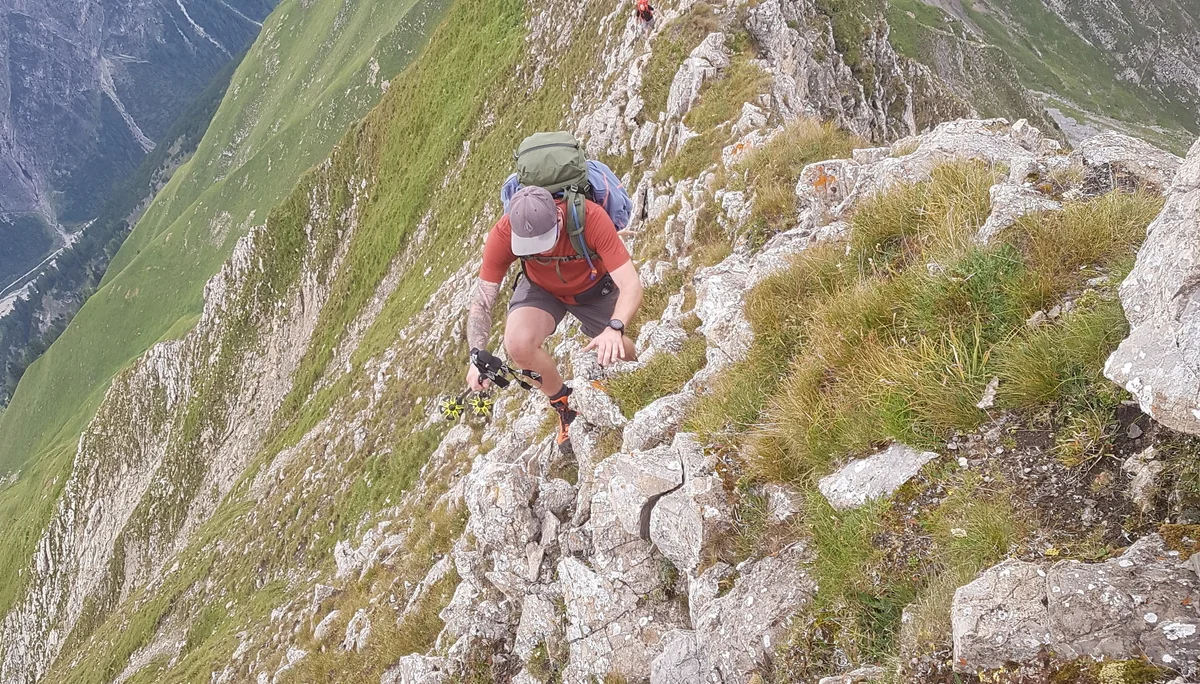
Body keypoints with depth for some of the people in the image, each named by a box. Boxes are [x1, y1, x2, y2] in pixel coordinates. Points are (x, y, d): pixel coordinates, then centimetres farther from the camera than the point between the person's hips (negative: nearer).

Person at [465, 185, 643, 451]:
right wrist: (477, 356, -40)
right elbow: (481, 303, -25)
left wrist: (615, 329, -58)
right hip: (541, 289, 0)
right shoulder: (503, 235, -33)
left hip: (593, 289, 1)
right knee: (518, 344, -29)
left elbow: (631, 285, -39)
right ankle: (564, 406, 0)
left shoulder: (592, 218, -38)